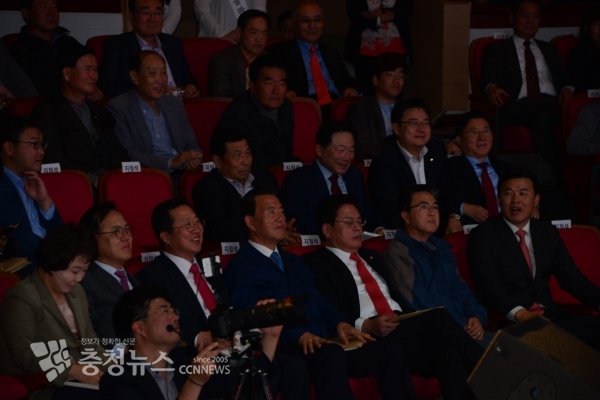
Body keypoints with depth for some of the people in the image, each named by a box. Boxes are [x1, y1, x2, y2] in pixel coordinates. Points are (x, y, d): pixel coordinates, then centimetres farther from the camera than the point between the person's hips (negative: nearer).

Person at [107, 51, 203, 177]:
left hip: (181, 175, 5)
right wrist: (171, 163, -21)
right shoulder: (117, 108, -1)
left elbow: (191, 145, 18)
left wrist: (193, 160, -6)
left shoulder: (175, 105, 18)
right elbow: (128, 155, -10)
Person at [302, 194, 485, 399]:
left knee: (447, 354, -28)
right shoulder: (315, 263, 5)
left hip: (403, 328, 7)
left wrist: (412, 320, 1)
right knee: (438, 318, -29)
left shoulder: (372, 257, 30)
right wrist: (366, 326, -21)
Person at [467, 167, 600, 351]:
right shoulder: (483, 236, -1)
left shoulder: (548, 233, 18)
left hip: (551, 317, 6)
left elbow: (572, 278, 15)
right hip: (510, 323, -6)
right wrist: (519, 313, -31)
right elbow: (489, 286, -13)